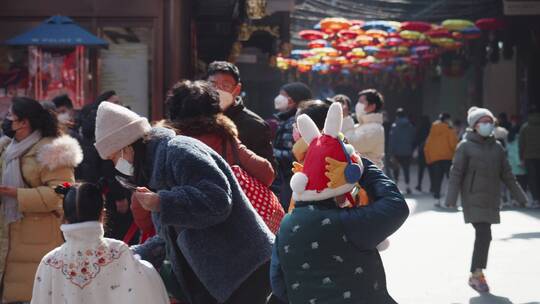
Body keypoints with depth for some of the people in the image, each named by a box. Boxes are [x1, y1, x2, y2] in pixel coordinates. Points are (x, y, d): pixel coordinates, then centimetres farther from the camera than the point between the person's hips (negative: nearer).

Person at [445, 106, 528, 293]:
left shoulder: (497, 147, 10)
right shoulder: (465, 146, -4)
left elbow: (507, 175, 15)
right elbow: (456, 173, -7)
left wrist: (520, 197, 14)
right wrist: (451, 198, -15)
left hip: (491, 200, 5)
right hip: (473, 199, -5)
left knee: (483, 236, 7)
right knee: (484, 234, -15)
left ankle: (476, 274, 21)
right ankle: (477, 275, -7)